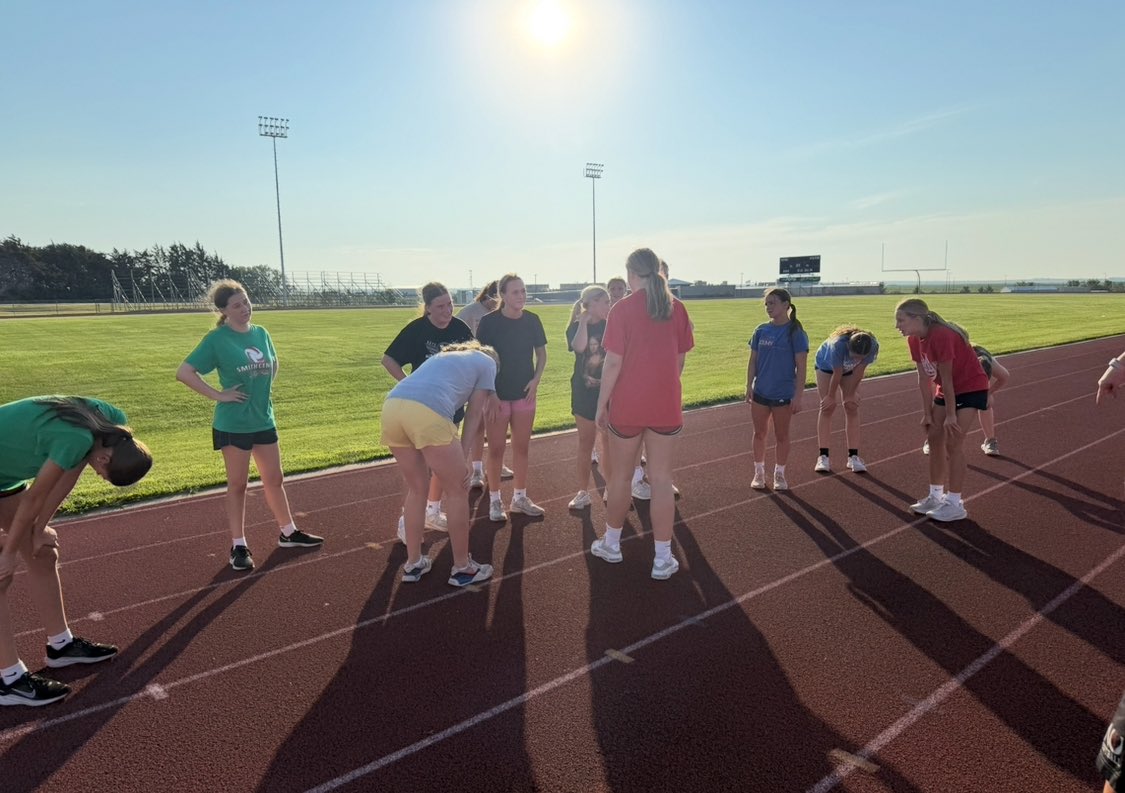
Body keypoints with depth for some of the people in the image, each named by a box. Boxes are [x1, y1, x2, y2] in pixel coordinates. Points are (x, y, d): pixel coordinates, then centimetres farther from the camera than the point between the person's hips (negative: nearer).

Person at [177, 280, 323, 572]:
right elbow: (184, 373, -15)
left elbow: (273, 364, 23)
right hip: (233, 424, -5)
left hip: (264, 420, 5)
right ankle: (238, 546, 17)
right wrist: (217, 395, -17)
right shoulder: (217, 339, -12)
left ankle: (288, 533, 28)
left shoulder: (261, 333, 4)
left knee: (275, 479, 14)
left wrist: (263, 389, 10)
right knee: (237, 485, 5)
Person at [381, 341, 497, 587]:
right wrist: (464, 458, 16)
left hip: (392, 405, 7)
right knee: (457, 492, 11)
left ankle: (413, 563, 31)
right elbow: (474, 414, 18)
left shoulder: (444, 354, 41)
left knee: (417, 489, 23)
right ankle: (462, 568, 21)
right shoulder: (487, 362, 25)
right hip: (427, 411, -6)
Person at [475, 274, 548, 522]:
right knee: (496, 448, 4)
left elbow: (541, 353, 10)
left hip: (525, 393, 4)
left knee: (522, 447, 12)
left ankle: (519, 497, 25)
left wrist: (536, 379, -5)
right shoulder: (489, 321, -12)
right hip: (497, 394, -3)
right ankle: (494, 500, 17)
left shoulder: (532, 320, -2)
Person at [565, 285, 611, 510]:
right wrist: (583, 320, -19)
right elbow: (579, 346, -27)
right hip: (585, 393, -2)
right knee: (586, 444, 7)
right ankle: (583, 492, 18)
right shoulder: (576, 327, -4)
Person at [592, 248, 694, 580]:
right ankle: (663, 559, 12)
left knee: (619, 476, 15)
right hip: (666, 406, 2)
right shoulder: (676, 308, 1)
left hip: (627, 406, -2)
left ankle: (611, 544, 31)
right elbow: (680, 359, 7)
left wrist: (601, 404, -3)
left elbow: (613, 363, -12)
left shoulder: (622, 309, -9)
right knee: (661, 481, 7)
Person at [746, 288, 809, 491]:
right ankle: (759, 472, 26)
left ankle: (780, 474, 25)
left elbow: (801, 367, -10)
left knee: (781, 435, 9)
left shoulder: (795, 332, -10)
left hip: (784, 394, -4)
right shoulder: (761, 331, 2)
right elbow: (753, 361, 7)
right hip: (760, 392, 4)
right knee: (759, 433, 12)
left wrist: (798, 395, -13)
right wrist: (749, 386, 0)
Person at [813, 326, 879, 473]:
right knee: (827, 407, -9)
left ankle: (853, 456, -1)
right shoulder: (838, 344, -43)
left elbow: (859, 371, -22)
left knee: (852, 408, -4)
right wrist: (831, 396, -18)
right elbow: (837, 374, -31)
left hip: (850, 369, 3)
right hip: (826, 366, -3)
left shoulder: (873, 346, -34)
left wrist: (850, 394, -14)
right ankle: (823, 456, -7)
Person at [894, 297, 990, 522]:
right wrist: (927, 413, -2)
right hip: (947, 389, 8)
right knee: (934, 439, 7)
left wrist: (950, 415, -19)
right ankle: (936, 496, 19)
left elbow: (946, 379, -26)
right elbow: (924, 378, -3)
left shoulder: (942, 336, -31)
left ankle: (955, 505, -2)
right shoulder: (914, 340, -7)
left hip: (972, 387, -8)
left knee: (952, 443, -11)